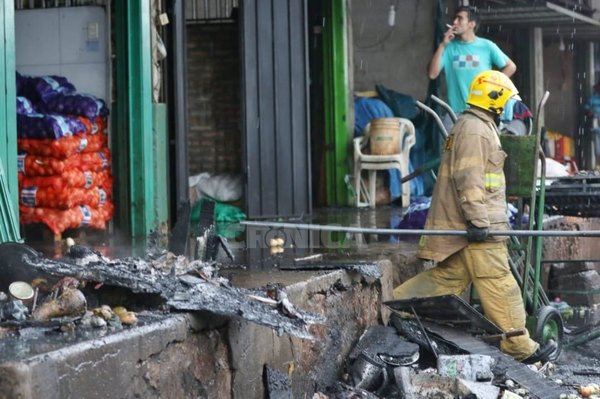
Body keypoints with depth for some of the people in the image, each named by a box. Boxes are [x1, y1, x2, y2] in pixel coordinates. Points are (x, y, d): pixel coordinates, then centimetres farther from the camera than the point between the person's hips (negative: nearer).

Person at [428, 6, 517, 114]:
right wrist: (442, 45, -9)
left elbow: (510, 67, 8)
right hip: (456, 111, 1)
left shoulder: (487, 46, 2)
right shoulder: (449, 47, 3)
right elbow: (432, 74, -5)